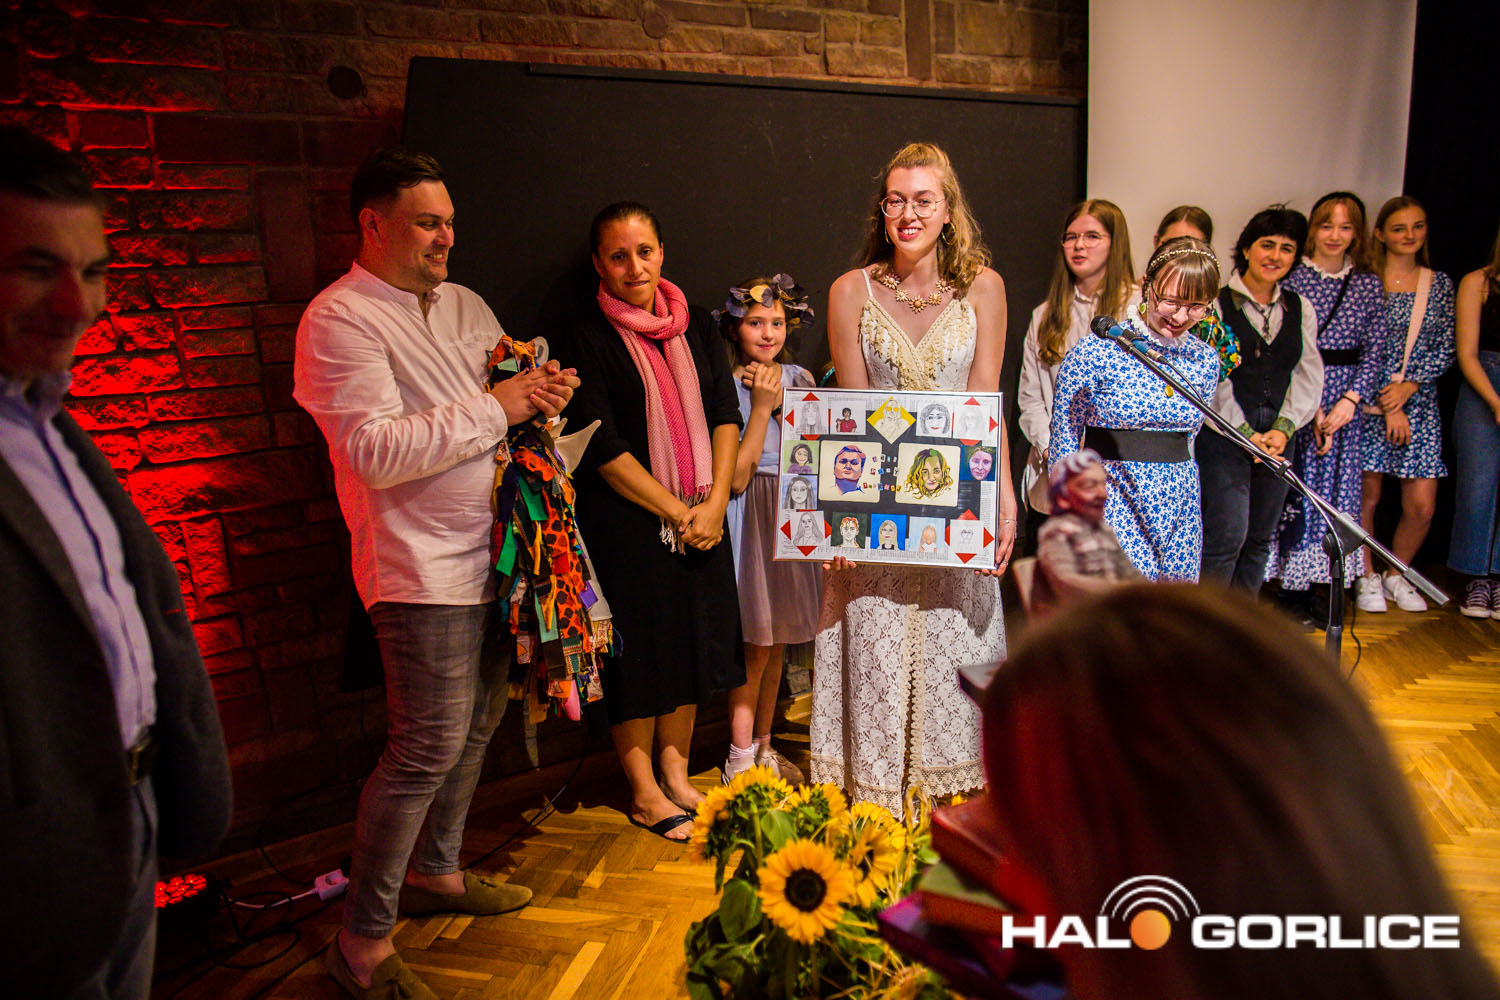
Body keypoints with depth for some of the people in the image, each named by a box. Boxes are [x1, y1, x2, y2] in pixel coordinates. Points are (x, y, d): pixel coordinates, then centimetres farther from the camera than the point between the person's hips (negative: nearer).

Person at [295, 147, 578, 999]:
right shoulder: (340, 319, -10)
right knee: (428, 748, -6)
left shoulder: (464, 305, 15)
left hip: (491, 553, 8)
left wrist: (543, 394, 0)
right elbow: (377, 452, -21)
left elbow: (510, 401, 24)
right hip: (423, 568, -8)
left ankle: (435, 871, 37)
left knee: (479, 724, 17)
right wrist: (495, 408, -19)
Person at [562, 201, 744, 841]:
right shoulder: (592, 342, -7)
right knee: (638, 651, 4)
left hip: (702, 518, 5)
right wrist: (677, 511, -12)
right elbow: (603, 450, -12)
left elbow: (725, 415, 5)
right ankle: (644, 793, 22)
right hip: (629, 520, -5)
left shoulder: (695, 325, 8)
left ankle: (676, 776, 30)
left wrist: (715, 502, -7)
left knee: (692, 643, 12)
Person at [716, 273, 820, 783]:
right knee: (756, 644, -3)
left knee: (777, 642, 12)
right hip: (751, 518, -5)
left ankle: (764, 746, 26)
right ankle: (740, 757, 11)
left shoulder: (800, 379, 8)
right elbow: (736, 476, -15)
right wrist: (762, 406, -16)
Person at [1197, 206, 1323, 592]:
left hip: (1277, 436, 5)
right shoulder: (1216, 304, -4)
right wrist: (1245, 432, -13)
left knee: (1261, 536, 10)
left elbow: (1309, 376, 8)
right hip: (1223, 434, -5)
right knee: (1227, 534, -10)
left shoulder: (1301, 309, 12)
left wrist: (1284, 428, -7)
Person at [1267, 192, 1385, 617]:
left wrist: (1350, 400, -9)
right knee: (1290, 486, -4)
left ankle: (1312, 581, 13)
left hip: (1344, 400, 4)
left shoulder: (1369, 284, 9)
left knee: (1334, 488, 4)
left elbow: (1373, 351, 6)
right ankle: (1282, 581, 7)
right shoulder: (1292, 277, -2)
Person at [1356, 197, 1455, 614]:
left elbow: (1445, 348, 7)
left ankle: (1396, 574, 23)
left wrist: (1408, 386, -8)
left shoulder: (1441, 283, 10)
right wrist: (1386, 403, -11)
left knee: (1422, 506, 0)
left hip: (1420, 402, 3)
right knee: (1367, 497, 1)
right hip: (1372, 401, -3)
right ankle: (1367, 577, 20)